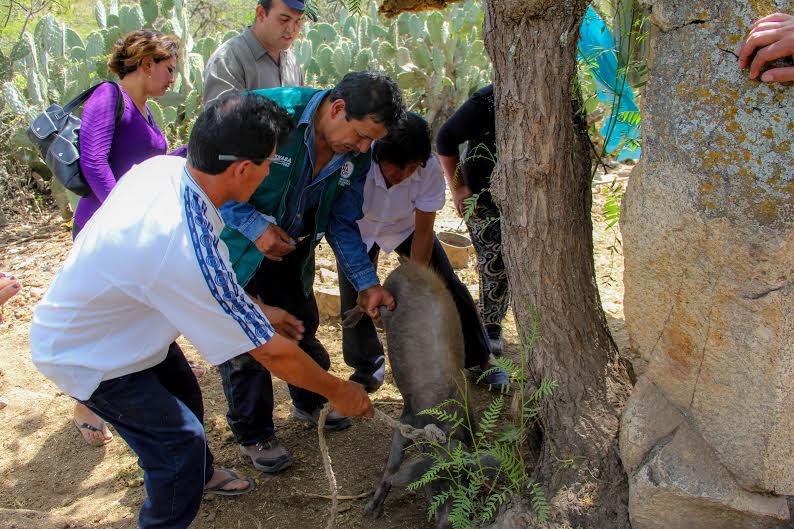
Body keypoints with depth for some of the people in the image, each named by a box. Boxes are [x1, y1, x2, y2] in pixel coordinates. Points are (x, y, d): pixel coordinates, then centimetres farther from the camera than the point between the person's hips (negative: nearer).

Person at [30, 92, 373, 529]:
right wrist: (337, 391, -14)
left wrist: (256, 309, 3)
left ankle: (198, 476, 51)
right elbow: (271, 352, -28)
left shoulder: (162, 166, -18)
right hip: (83, 356, -8)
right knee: (181, 442, -3)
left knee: (184, 396, 23)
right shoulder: (188, 252, -42)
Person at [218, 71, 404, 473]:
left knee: (303, 327, 17)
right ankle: (253, 435, 22)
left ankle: (310, 404, 43)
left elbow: (341, 222, -1)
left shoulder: (356, 155, -11)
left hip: (290, 252, 6)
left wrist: (367, 282, -9)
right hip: (237, 248, -5)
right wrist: (254, 225, -32)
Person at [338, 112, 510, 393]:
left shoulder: (430, 170, -32)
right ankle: (367, 368, 21)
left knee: (447, 287, -4)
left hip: (406, 227, 1)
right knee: (354, 299, -7)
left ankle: (482, 360, 15)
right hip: (357, 231, -1)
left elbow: (423, 232, -22)